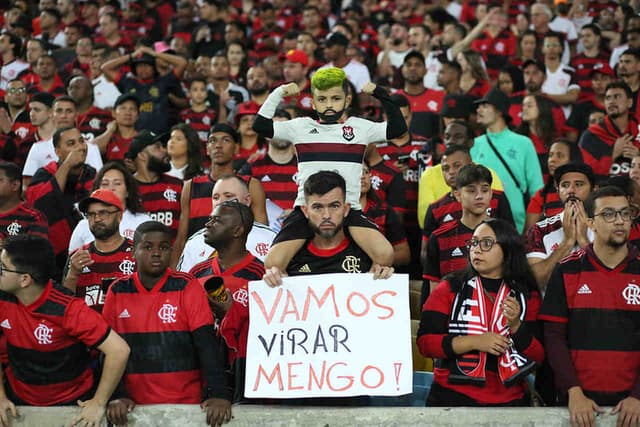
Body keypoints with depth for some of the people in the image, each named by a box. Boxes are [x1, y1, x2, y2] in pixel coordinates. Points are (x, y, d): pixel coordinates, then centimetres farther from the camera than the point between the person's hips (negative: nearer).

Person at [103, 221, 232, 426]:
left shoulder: (187, 287, -2)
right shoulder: (117, 291, 4)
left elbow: (207, 344, -10)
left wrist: (219, 394, -21)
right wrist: (117, 395, -10)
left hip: (187, 404, -1)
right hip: (135, 406, 2)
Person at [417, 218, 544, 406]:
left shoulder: (528, 296, 4)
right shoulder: (450, 289, 1)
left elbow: (539, 356, 0)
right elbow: (425, 342, -7)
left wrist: (515, 325, -16)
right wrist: (474, 342, -18)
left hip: (509, 401, 1)